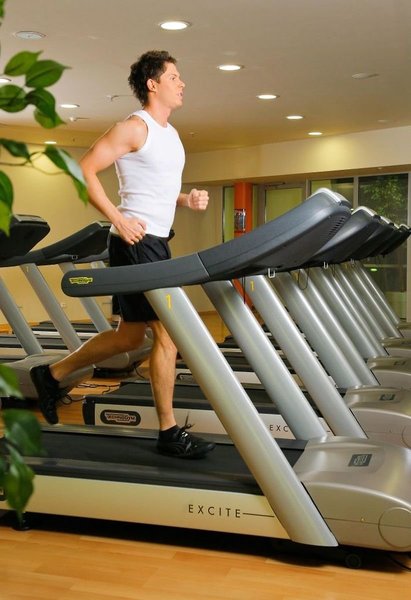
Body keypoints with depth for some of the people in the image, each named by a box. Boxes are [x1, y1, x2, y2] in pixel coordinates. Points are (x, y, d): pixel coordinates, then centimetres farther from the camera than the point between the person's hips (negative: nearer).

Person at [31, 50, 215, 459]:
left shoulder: (170, 134, 18)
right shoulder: (134, 127, -9)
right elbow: (83, 171, -14)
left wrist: (187, 200, 5)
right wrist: (118, 220, -20)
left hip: (156, 242, 10)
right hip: (136, 241, -10)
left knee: (131, 336, 15)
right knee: (168, 331, -8)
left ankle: (51, 375, 28)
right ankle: (168, 432, 3)